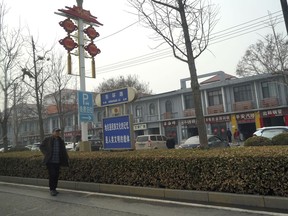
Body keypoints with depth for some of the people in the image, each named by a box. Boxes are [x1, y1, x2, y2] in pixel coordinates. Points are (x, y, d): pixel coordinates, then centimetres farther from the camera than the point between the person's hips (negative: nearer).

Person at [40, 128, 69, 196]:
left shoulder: (61, 141, 9)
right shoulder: (47, 139, 0)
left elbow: (64, 151, 15)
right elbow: (41, 146, 11)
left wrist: (67, 159, 5)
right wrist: (46, 154, 1)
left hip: (57, 162, 4)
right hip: (50, 161, -4)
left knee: (56, 175, 7)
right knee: (52, 175, -9)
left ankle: (54, 189, 20)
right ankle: (51, 189, 1)